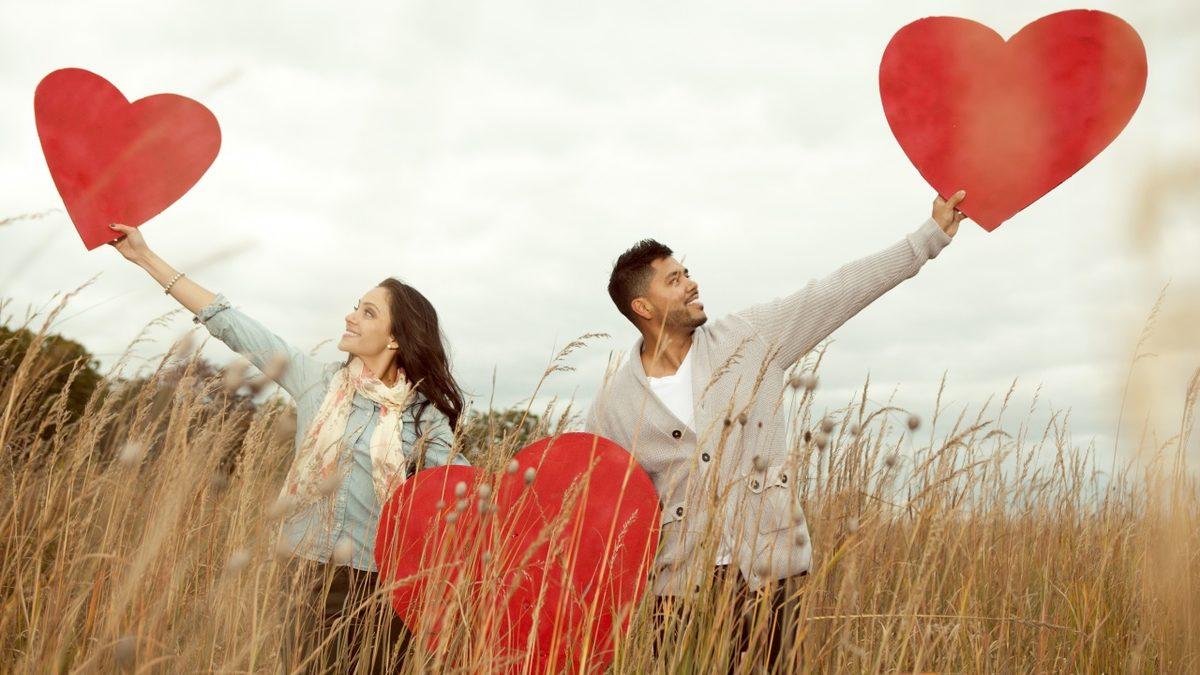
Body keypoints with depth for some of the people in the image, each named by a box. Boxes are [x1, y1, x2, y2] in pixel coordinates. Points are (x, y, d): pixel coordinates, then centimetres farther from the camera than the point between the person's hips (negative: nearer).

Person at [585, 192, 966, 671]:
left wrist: (932, 235, 7)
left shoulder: (751, 338, 3)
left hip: (770, 574, 1)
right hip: (681, 590, -1)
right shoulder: (613, 405, 0)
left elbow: (840, 292, 5)